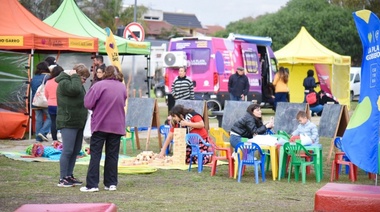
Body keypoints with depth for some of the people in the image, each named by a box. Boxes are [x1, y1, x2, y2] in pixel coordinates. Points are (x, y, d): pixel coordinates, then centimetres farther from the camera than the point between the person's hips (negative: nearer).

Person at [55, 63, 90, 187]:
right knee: (68, 151, -10)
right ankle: (62, 179, -5)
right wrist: (74, 76, -16)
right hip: (68, 123, -10)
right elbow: (75, 89, -31)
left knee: (76, 151, 11)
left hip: (78, 123, 10)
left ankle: (69, 176, 19)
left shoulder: (77, 84, 20)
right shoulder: (64, 83, -11)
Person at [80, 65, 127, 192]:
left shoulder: (99, 85, -11)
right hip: (117, 126, 4)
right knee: (112, 155, 10)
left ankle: (92, 184, -3)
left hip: (100, 124, -4)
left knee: (95, 154, 0)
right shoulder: (122, 87, 5)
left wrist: (97, 108, 5)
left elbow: (88, 104, -13)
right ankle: (111, 183, 11)